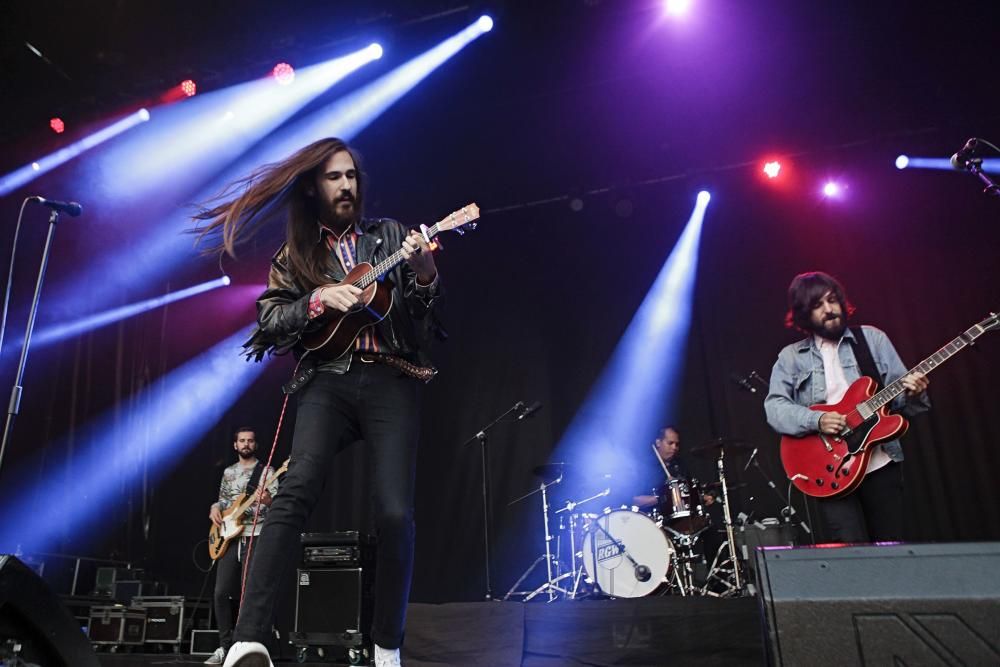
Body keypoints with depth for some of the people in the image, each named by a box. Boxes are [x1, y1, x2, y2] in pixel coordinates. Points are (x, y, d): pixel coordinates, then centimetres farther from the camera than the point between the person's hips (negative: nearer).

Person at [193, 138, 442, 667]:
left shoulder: (389, 234, 15)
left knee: (395, 513, -12)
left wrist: (424, 275, -13)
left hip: (391, 380, 0)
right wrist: (319, 300, -11)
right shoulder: (295, 254, 15)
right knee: (296, 492, -24)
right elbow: (268, 319, 7)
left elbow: (423, 312, 9)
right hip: (327, 380, 1)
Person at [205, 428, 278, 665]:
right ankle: (225, 646, 10)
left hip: (255, 537, -4)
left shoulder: (266, 471, 2)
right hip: (229, 537, 4)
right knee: (222, 592, -1)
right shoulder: (228, 472, 16)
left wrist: (267, 500, -27)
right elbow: (221, 500, 23)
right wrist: (214, 509, 0)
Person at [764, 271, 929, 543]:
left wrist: (912, 393, -14)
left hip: (882, 463, 2)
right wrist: (817, 420, -19)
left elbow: (900, 395, 9)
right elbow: (774, 406, -4)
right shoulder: (791, 357, 6)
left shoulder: (872, 338, 10)